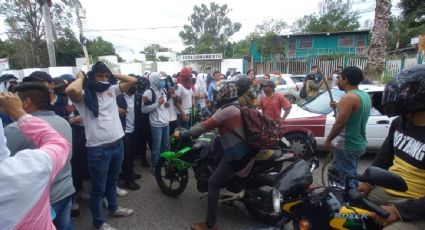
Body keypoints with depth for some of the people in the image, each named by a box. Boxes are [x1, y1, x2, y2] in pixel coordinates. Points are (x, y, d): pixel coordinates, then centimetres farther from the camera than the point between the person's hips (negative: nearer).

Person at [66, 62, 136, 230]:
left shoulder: (111, 90, 6)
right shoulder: (84, 96, -10)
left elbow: (132, 80, 7)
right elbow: (71, 90, -33)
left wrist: (113, 75, 5)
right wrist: (81, 77, -13)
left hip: (117, 144, 6)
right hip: (98, 149, -6)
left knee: (112, 181, 27)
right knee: (99, 188, 11)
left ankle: (113, 207, 48)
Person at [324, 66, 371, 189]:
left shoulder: (348, 97, -21)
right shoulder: (365, 95, 9)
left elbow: (340, 123, -23)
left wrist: (328, 140, -12)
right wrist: (339, 107, 16)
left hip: (346, 145, -10)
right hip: (359, 143, 10)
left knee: (343, 180, 0)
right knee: (351, 176, 22)